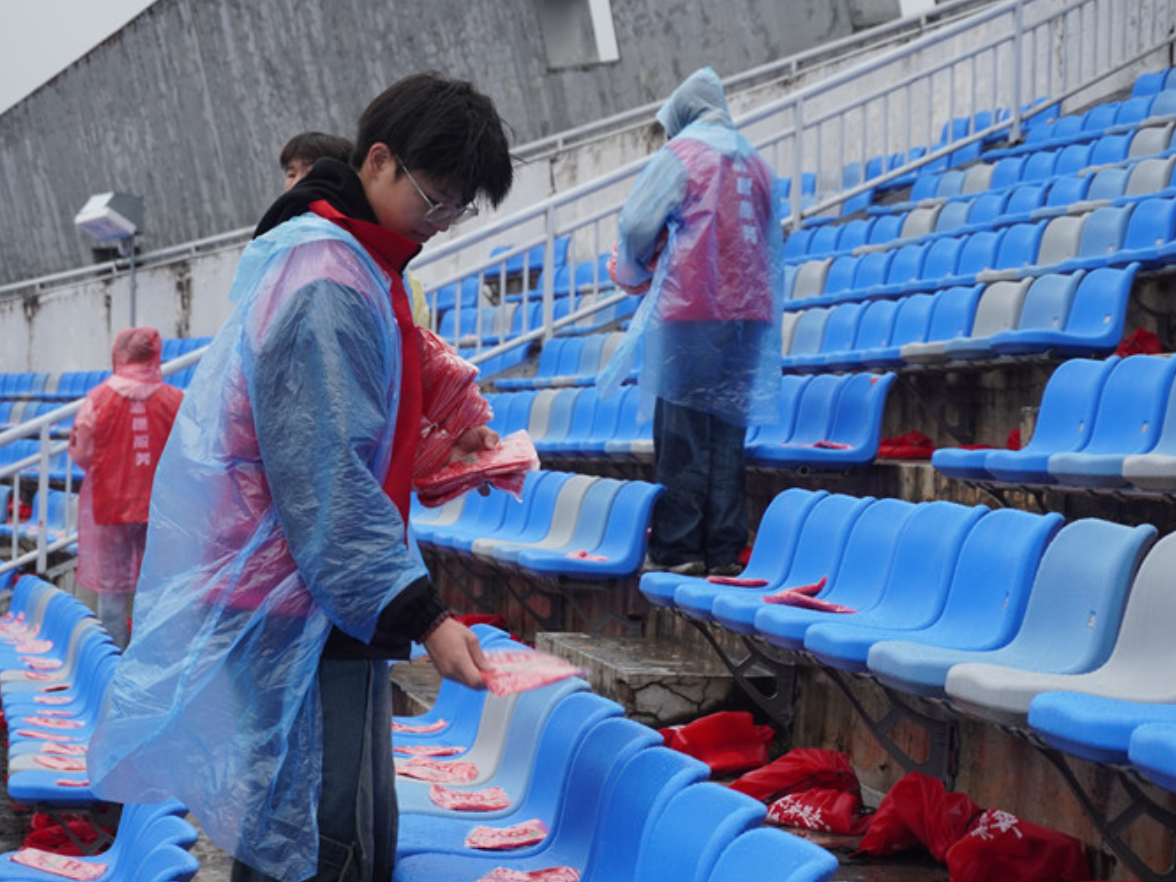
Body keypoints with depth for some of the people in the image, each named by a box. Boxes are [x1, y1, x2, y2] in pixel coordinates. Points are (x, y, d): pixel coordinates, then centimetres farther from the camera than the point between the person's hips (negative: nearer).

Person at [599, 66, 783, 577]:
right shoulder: (754, 161, 16)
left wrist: (632, 275, 15)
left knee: (682, 436, -3)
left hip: (690, 310, -6)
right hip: (749, 310, 6)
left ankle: (676, 549, -3)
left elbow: (637, 224, -4)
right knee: (727, 431, 8)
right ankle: (723, 550, 7)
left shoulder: (680, 155, -2)